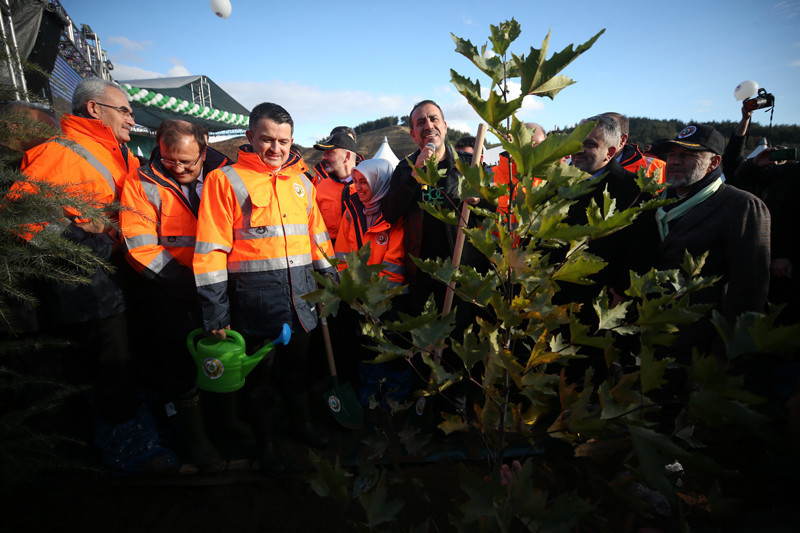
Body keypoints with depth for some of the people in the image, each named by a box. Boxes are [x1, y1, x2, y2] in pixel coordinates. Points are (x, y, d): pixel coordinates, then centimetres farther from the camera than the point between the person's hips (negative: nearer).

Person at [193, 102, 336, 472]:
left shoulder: (301, 182, 11)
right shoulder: (225, 180, -5)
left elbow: (318, 236, 16)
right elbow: (211, 250, -8)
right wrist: (215, 311, -10)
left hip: (301, 296, 4)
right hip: (254, 300, -4)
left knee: (298, 366, 20)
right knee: (258, 373, 13)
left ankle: (302, 422, 44)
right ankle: (265, 440, 36)